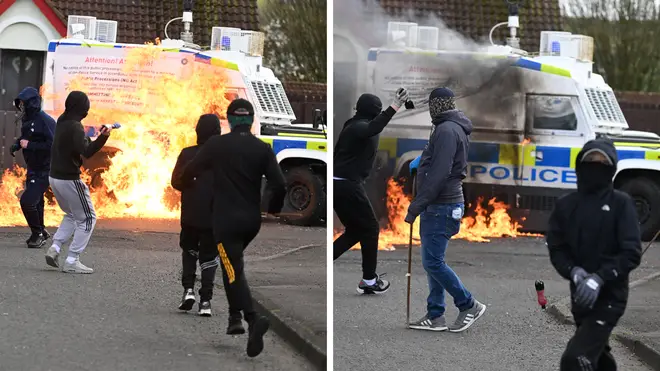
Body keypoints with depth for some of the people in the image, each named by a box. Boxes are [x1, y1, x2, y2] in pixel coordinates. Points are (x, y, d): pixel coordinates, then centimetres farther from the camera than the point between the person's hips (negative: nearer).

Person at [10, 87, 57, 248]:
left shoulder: (45, 121, -22)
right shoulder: (27, 120, 5)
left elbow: (52, 145, -30)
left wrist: (29, 145, -26)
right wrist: (17, 145, 1)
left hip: (44, 170, -9)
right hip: (33, 169, 9)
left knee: (27, 201, -16)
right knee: (35, 201, 20)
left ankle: (38, 233, 1)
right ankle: (40, 232, 37)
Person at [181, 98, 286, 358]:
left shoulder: (216, 144, -6)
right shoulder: (263, 149, 0)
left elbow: (189, 173, -1)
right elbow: (279, 185, -6)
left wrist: (184, 182, 23)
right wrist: (273, 208, 15)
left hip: (226, 219, -4)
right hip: (252, 220, 4)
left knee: (234, 271, -7)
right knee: (234, 263, 26)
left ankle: (253, 319, -29)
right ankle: (235, 317, 20)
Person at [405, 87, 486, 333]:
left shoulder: (446, 131, -16)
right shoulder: (455, 129, 17)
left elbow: (438, 175, -23)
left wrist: (415, 208, -21)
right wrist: (420, 206, 20)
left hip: (441, 207, -10)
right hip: (438, 207, 10)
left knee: (433, 262, -9)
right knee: (433, 262, 11)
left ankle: (469, 306, -1)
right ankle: (435, 317, 13)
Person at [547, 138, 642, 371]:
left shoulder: (621, 204, -8)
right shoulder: (566, 205, 4)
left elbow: (632, 253, -13)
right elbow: (556, 249, 4)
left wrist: (600, 278, -25)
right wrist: (573, 271, -17)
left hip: (610, 296, -5)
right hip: (581, 295, 5)